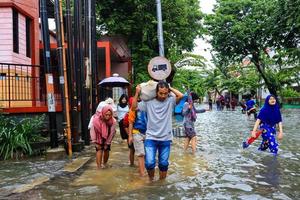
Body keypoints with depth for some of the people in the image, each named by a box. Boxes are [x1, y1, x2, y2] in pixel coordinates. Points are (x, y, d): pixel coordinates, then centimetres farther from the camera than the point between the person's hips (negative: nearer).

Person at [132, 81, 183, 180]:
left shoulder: (170, 101, -3)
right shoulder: (148, 101, -2)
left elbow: (181, 95, -20)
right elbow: (134, 107, 0)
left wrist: (170, 88, -8)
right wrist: (137, 93, -8)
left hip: (166, 139, 1)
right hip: (151, 138, -1)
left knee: (163, 164, 12)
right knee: (149, 163, -10)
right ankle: (151, 179, 22)